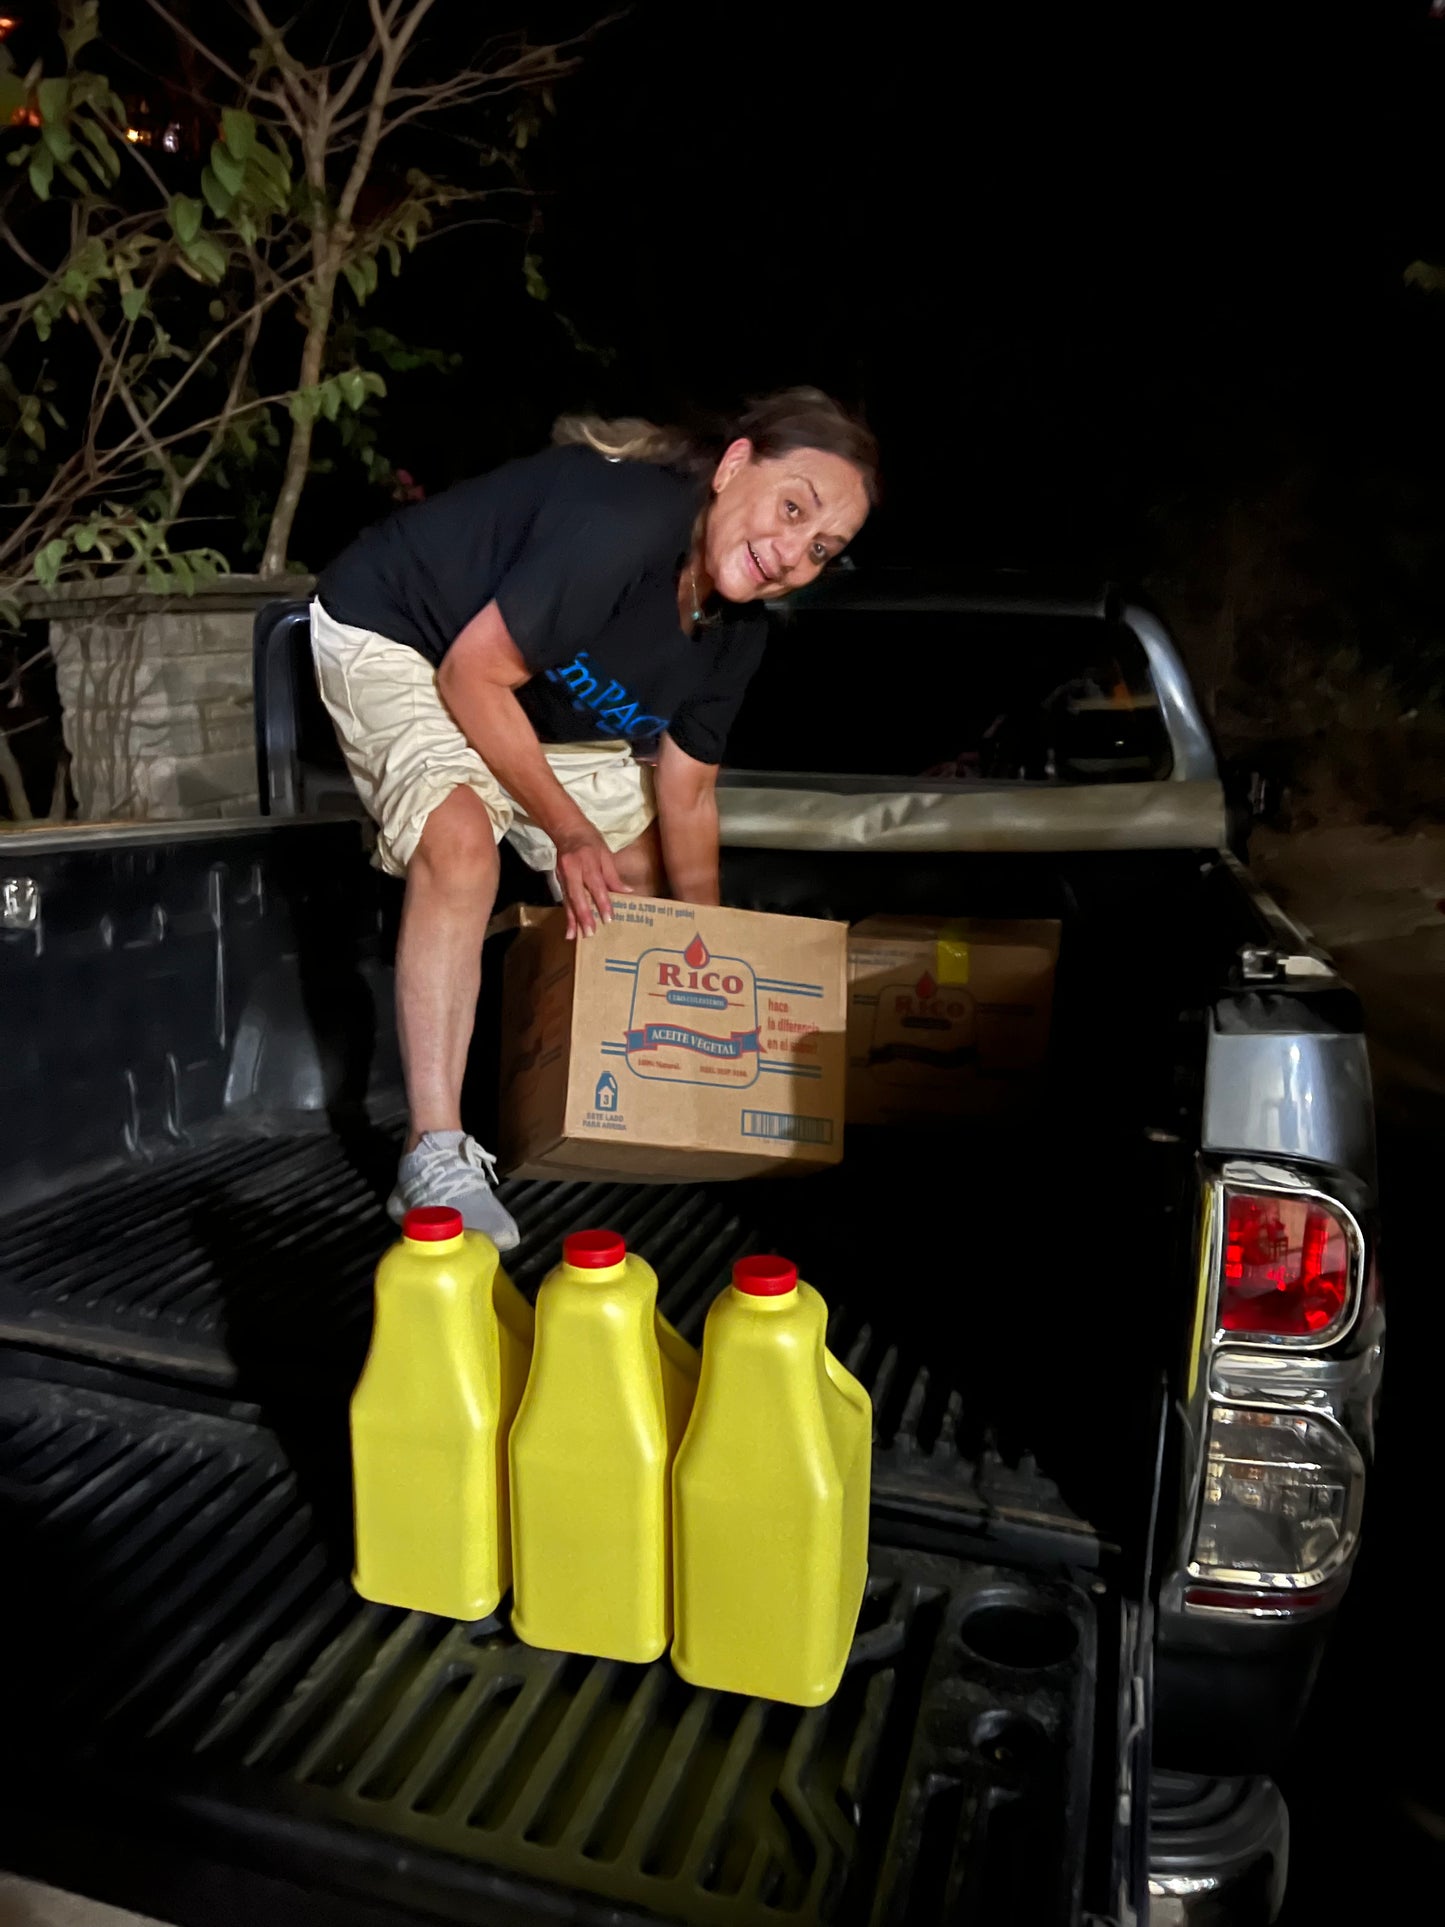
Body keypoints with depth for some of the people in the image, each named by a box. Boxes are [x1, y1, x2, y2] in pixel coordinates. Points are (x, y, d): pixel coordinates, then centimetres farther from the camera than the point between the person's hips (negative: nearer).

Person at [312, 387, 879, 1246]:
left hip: (535, 697, 8)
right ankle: (436, 1157, -25)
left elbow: (687, 796, -2)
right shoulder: (621, 522, -37)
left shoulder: (736, 629, -11)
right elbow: (473, 675, -29)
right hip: (391, 632, -8)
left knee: (638, 873, 8)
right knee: (462, 845, -31)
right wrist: (569, 830, -24)